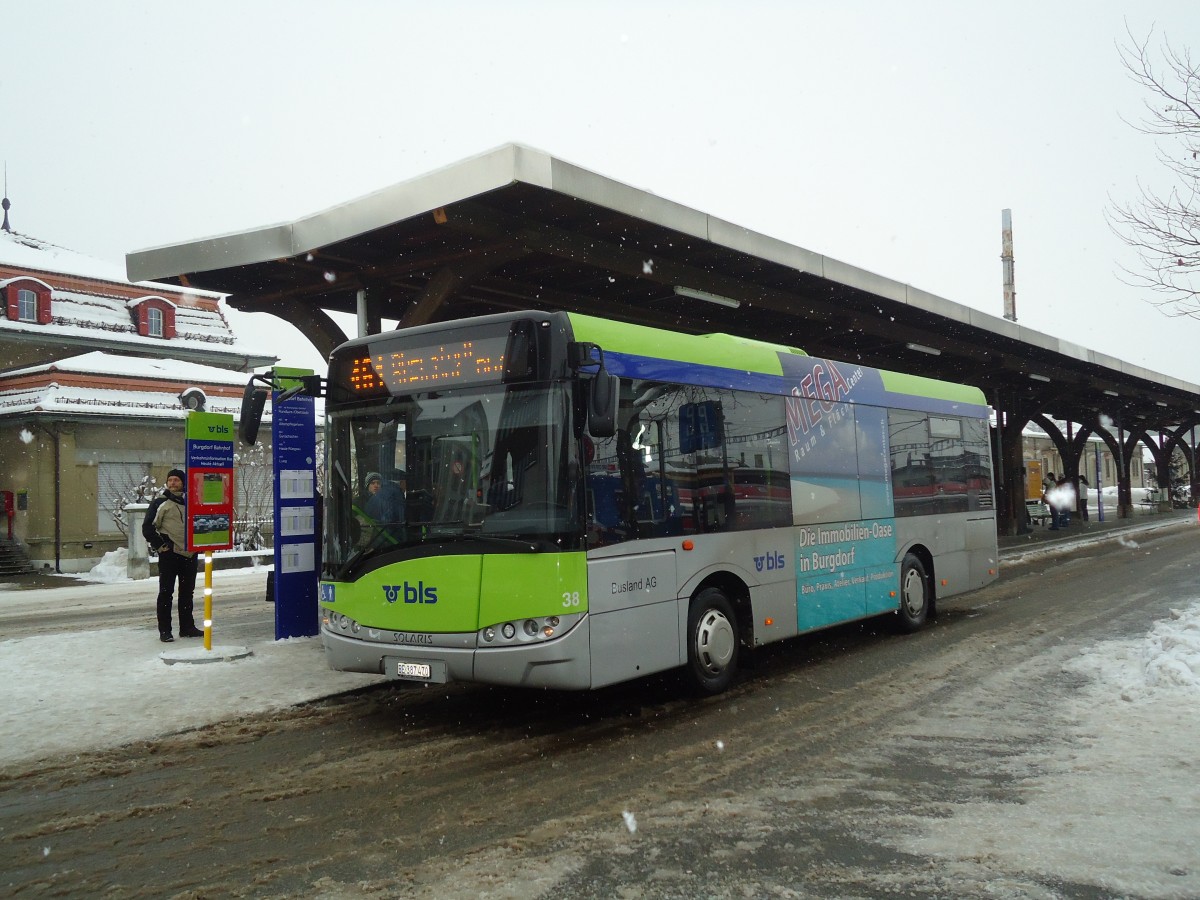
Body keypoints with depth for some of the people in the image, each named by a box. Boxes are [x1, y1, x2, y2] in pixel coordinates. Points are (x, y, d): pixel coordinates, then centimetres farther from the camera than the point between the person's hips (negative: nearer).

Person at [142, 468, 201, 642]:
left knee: (187, 592, 10)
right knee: (166, 592, -3)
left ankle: (187, 627, 19)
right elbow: (147, 528, -4)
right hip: (169, 554, -5)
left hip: (189, 554, 5)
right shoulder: (159, 502, 0)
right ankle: (164, 631, 1)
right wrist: (160, 545, -10)